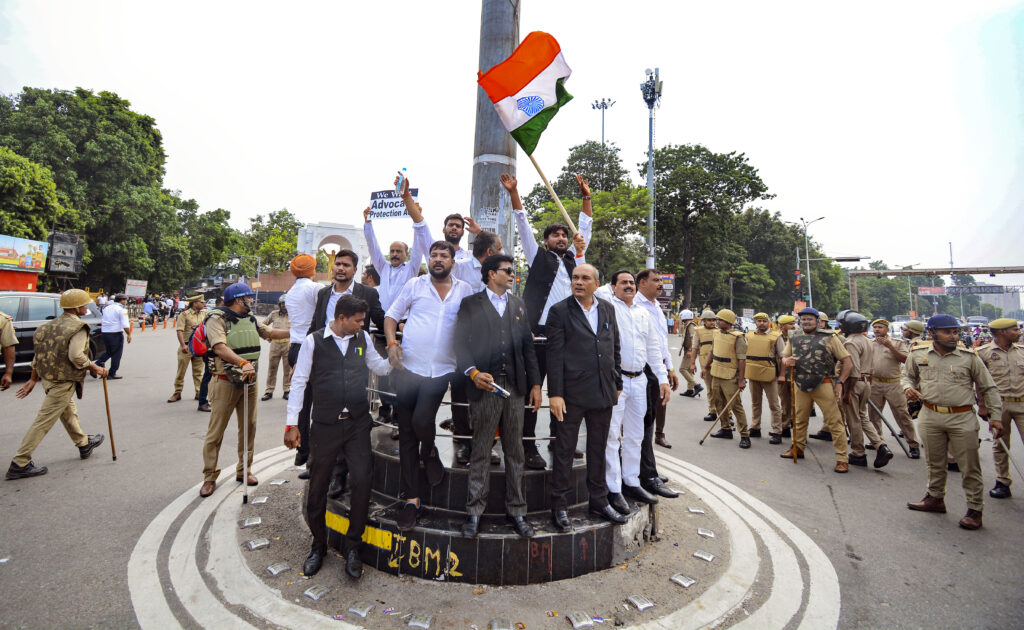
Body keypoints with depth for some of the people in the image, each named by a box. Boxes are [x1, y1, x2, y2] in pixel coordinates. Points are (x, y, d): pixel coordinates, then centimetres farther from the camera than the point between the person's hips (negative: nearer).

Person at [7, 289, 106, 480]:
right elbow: (76, 356, -27)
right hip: (63, 382, -9)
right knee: (44, 421, -2)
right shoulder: (78, 327, -16)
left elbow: (39, 354, 13)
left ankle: (84, 444, 39)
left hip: (48, 378, 9)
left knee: (69, 412, 22)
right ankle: (19, 464, 5)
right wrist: (95, 368, -13)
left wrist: (33, 379, 18)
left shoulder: (52, 325, 9)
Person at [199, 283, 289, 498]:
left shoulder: (250, 320, 13)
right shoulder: (217, 319, -10)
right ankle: (210, 477, 13)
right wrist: (243, 362, -37)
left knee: (249, 426, 11)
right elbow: (220, 348, -23)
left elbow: (271, 333, 21)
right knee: (216, 430, 0)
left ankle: (244, 471, 24)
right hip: (226, 382, -7)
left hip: (249, 381, 7)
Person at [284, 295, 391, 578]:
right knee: (317, 487, 9)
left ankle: (352, 547, 15)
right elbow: (299, 382, 0)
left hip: (358, 424, 2)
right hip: (325, 425, -2)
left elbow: (378, 366, 18)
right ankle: (318, 546, 32)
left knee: (361, 481, -5)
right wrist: (292, 423, -3)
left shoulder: (363, 338, 7)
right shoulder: (314, 341, -2)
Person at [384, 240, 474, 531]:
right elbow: (391, 315, 11)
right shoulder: (415, 285, 8)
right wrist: (391, 343, -6)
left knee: (421, 420, -21)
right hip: (408, 366, 1)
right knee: (406, 435, 4)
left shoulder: (465, 290, 9)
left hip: (441, 370, -1)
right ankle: (411, 498, 17)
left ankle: (429, 454, 16)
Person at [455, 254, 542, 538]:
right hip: (485, 386, -3)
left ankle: (516, 510, 23)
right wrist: (473, 373, -20)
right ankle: (475, 511, 20)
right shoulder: (471, 304, 3)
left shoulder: (518, 305, 16)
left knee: (515, 452, 10)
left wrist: (535, 383, 8)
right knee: (480, 452, 5)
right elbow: (460, 344, -5)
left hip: (515, 386, 4)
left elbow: (527, 346, 13)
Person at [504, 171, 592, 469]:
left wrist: (586, 196, 27)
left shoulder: (575, 259, 19)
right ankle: (528, 447, 3)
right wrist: (514, 192, -2)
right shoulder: (538, 256, 9)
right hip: (538, 332, -5)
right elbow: (522, 224, 4)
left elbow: (585, 228, 27)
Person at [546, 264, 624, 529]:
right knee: (564, 450, 5)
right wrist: (555, 393, -14)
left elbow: (615, 348, 15)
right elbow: (554, 355, -9)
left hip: (603, 393, 5)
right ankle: (559, 506, 20)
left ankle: (599, 501, 32)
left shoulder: (608, 309, 10)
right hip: (572, 393, -5)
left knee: (598, 449, 17)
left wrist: (617, 384, 13)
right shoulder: (559, 311, -5)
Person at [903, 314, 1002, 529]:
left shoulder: (969, 357, -3)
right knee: (934, 463, 16)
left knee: (970, 467, 4)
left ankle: (975, 509, 17)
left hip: (962, 418, -2)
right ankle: (935, 498, 32)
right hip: (930, 417, 2)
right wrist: (908, 387, -5)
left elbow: (989, 388, 4)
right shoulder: (918, 355, 2)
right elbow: (907, 375, 17)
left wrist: (995, 416, -1)